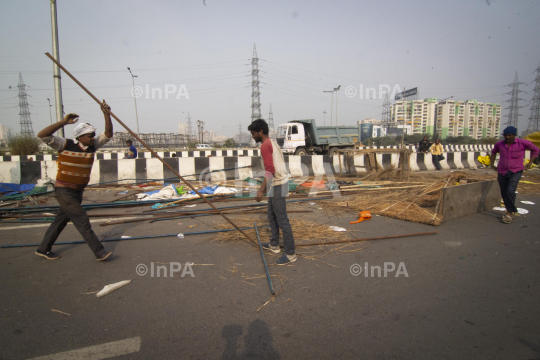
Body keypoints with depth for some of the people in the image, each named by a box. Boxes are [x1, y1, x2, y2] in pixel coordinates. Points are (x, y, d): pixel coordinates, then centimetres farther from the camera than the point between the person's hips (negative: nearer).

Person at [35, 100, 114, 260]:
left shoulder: (92, 145, 3)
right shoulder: (66, 145, -12)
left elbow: (108, 134, -1)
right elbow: (42, 135, -22)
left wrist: (106, 114, -11)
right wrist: (64, 122, -27)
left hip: (78, 191, 7)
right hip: (64, 191, -7)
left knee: (61, 220, 17)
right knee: (82, 220, -8)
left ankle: (43, 249, 34)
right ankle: (99, 252, -6)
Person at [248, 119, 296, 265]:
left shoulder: (265, 146, -15)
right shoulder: (273, 142, 16)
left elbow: (270, 170, -23)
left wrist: (261, 190, -24)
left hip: (278, 184, -11)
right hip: (278, 183, 11)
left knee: (282, 220, -6)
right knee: (272, 215, 20)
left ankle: (290, 254, 1)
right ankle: (274, 245, 31)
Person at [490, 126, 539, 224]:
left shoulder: (522, 143, -6)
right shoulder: (499, 144, 3)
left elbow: (535, 150, 9)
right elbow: (493, 152, 24)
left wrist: (530, 163, 4)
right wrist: (492, 164, 16)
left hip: (516, 172, -4)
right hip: (502, 172, 4)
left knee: (510, 191, -18)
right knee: (504, 193, 7)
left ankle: (510, 213, -5)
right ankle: (511, 211, 26)